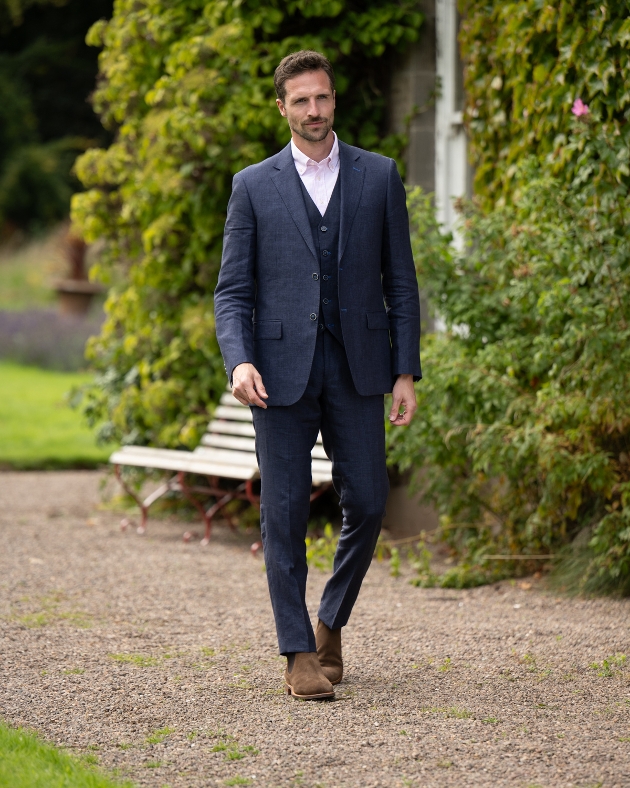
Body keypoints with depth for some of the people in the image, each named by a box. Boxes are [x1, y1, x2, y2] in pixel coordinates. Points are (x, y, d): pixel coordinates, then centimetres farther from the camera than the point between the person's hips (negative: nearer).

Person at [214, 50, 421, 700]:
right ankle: (299, 653, 5)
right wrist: (239, 360, -14)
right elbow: (232, 291, 3)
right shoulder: (254, 186, 5)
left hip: (356, 367, 1)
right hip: (282, 371, -1)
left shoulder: (379, 177, 8)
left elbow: (400, 281, 8)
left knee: (366, 502, 0)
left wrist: (406, 371, 2)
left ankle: (332, 620, 23)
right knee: (285, 514, -2)